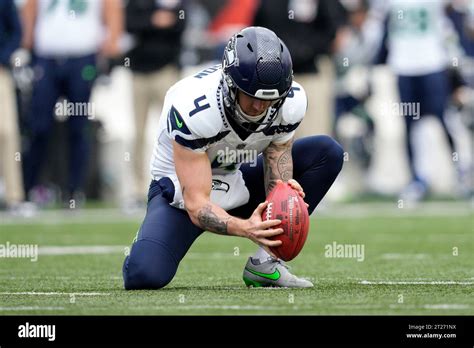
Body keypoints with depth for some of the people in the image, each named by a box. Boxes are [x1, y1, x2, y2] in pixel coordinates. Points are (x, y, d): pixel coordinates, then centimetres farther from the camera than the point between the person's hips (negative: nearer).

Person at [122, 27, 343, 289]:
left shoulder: (290, 102, -20)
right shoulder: (193, 108, -34)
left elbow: (277, 179, -15)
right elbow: (196, 204, -34)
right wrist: (244, 228, -52)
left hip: (238, 184, 5)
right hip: (183, 191, -5)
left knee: (327, 153, -12)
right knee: (144, 275, -32)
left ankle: (265, 263, -10)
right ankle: (148, 244, 9)